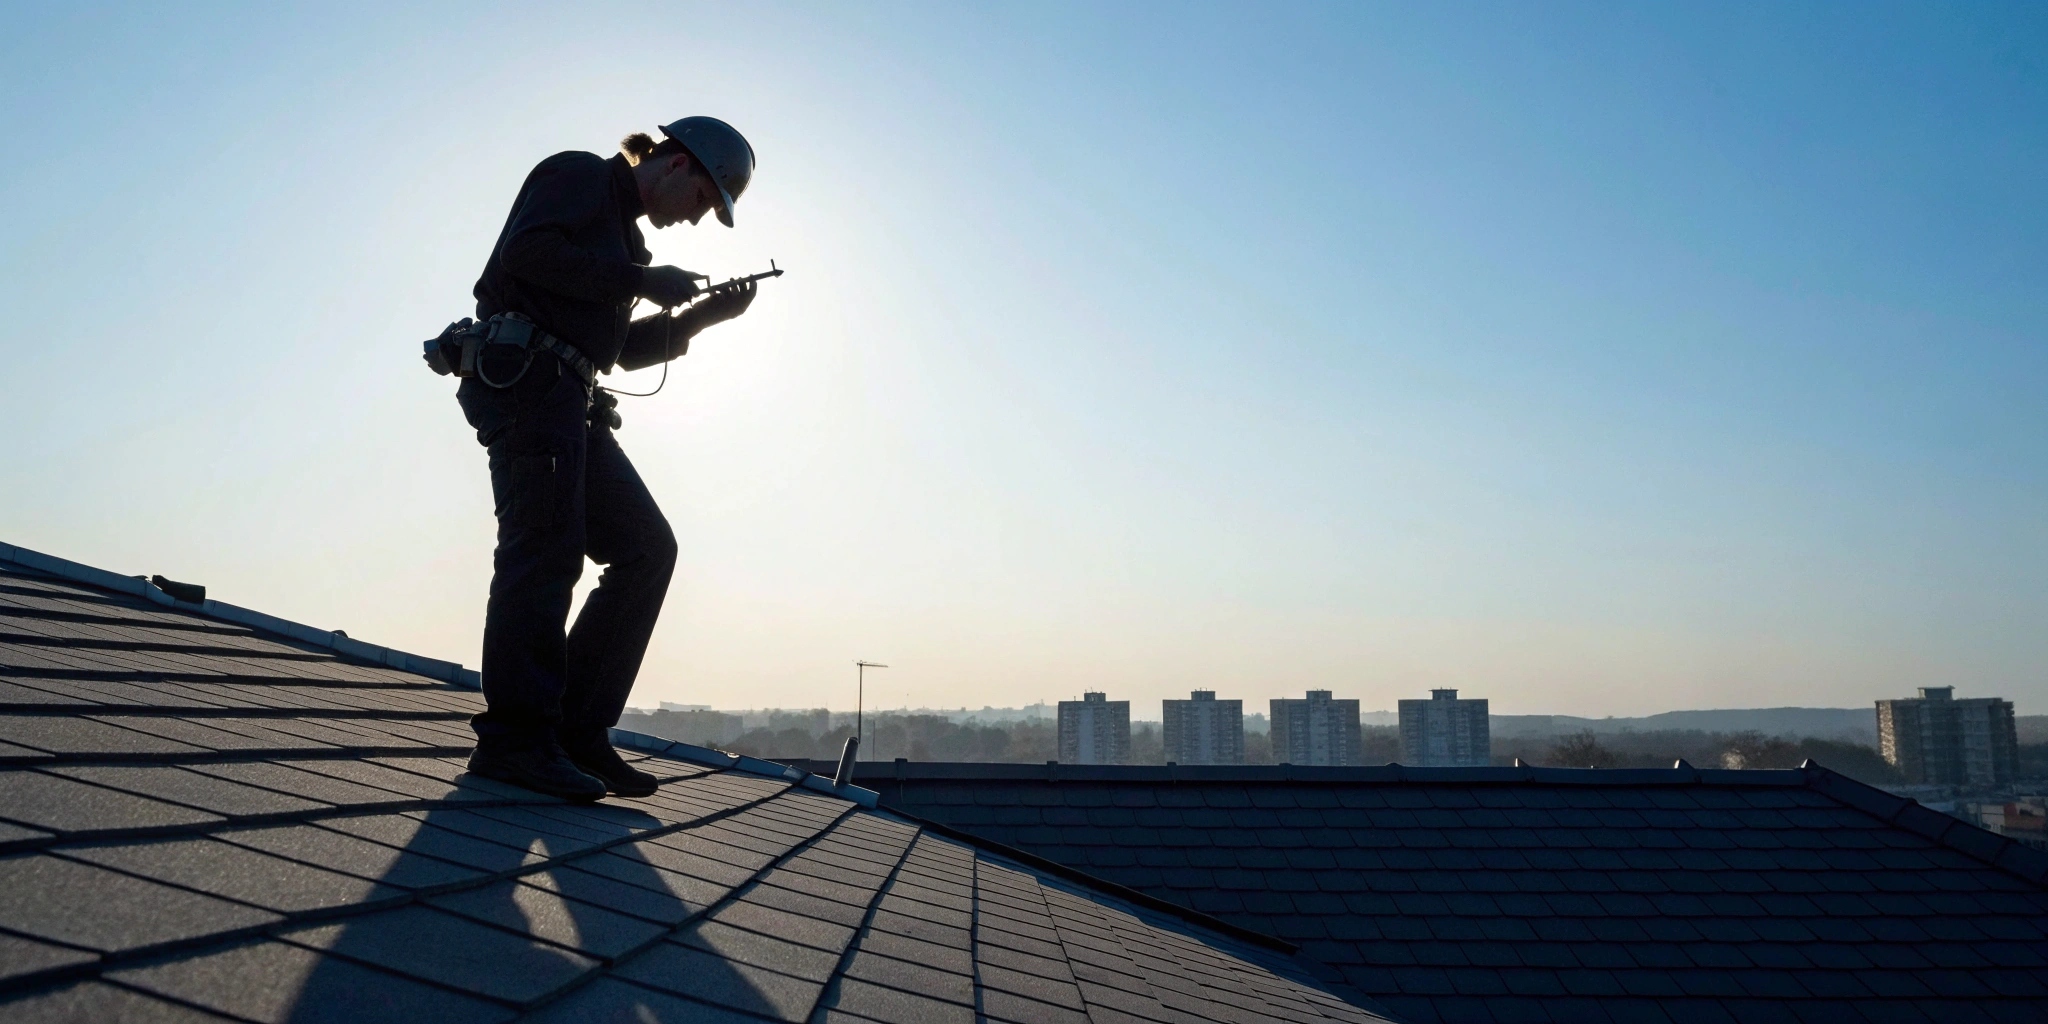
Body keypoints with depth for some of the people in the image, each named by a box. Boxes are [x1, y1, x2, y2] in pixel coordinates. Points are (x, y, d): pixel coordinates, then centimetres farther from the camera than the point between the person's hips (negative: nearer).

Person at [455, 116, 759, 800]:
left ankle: (577, 729, 1)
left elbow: (627, 348, 28)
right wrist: (642, 281, -11)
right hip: (526, 376, -9)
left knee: (646, 547, 1)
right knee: (545, 547, -17)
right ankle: (515, 737, -17)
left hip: (571, 400, 9)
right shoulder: (580, 175, 4)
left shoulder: (625, 234, 29)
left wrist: (700, 317, 16)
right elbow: (527, 251, -15)